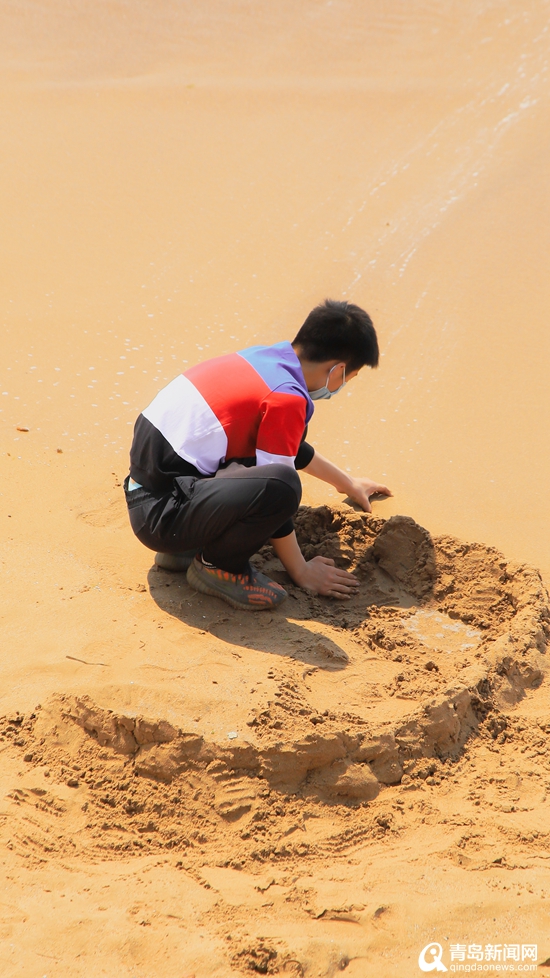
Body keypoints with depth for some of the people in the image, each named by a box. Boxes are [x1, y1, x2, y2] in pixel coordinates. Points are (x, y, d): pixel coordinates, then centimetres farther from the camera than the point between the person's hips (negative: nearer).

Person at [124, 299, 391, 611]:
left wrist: (347, 483, 42)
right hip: (160, 514, -10)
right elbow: (276, 490, -12)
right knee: (281, 485, -29)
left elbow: (289, 445, 30)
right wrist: (301, 572, 1)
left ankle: (189, 545, 14)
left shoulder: (262, 359, 11)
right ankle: (216, 564, -2)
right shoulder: (286, 398, -16)